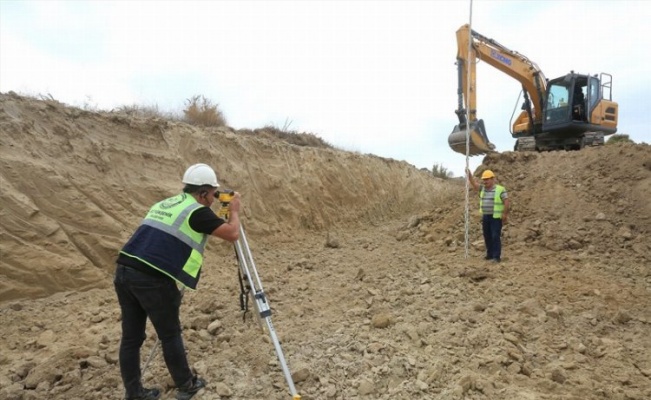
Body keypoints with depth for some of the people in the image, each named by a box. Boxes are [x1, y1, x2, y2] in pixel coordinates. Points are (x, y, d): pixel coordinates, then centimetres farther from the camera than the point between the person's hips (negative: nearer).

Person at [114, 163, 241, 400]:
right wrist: (234, 210, 14)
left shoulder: (164, 204, 20)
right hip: (152, 279, -7)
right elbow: (232, 234, -4)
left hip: (124, 271, 8)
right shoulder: (198, 211, -4)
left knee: (131, 337, 16)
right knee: (170, 335, 10)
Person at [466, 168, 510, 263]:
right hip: (485, 217, 6)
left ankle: (497, 257, -2)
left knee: (495, 237, -6)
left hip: (496, 217, -6)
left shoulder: (500, 190, -8)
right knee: (487, 236, 10)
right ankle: (490, 254, 21)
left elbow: (507, 202, -9)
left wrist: (505, 214, -13)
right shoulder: (482, 188, 9)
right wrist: (469, 174, -13)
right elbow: (474, 183, 0)